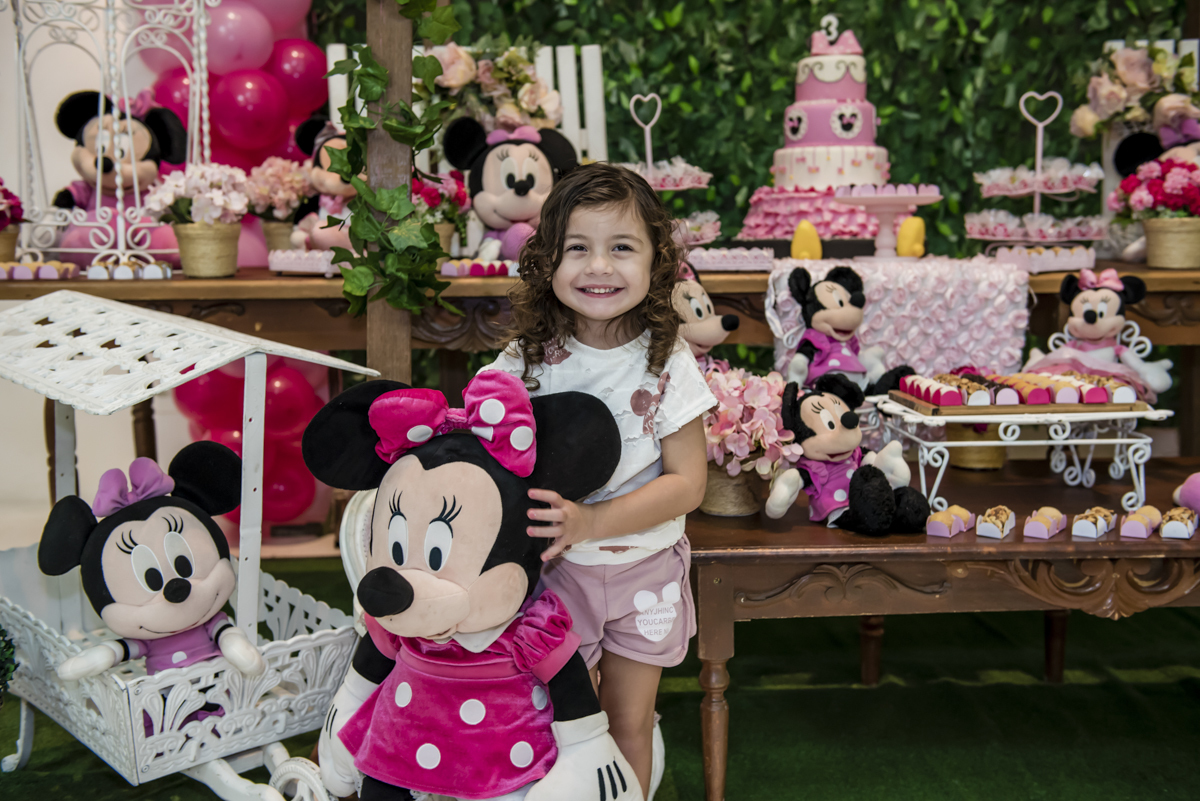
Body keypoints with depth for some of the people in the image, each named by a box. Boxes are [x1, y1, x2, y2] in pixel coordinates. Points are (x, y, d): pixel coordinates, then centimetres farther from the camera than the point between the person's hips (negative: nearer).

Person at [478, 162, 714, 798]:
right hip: (557, 571, 0)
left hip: (645, 570, 0)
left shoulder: (667, 363, -12)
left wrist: (590, 522, -25)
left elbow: (687, 482, -14)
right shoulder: (527, 361, -10)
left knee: (630, 726, 13)